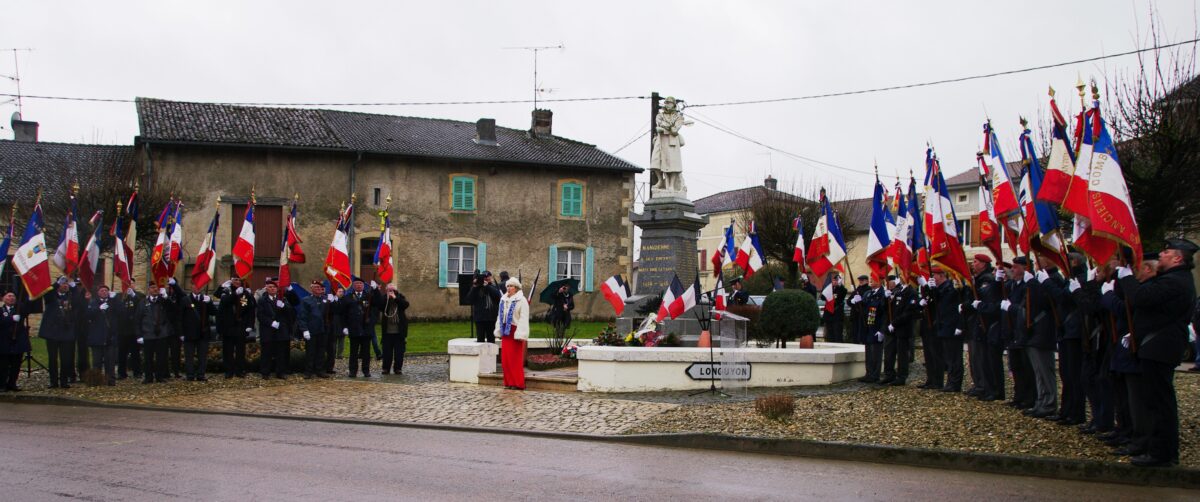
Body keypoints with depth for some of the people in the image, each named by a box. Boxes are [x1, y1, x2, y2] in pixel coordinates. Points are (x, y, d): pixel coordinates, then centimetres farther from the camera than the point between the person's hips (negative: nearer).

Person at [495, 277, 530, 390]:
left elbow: (523, 319, -15)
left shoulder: (521, 300, -9)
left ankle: (518, 383, 2)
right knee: (505, 359, 7)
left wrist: (520, 334, -20)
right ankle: (509, 382, 15)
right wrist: (499, 331, 15)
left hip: (515, 332, -7)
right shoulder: (503, 299, 12)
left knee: (515, 359, -5)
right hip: (505, 332, 7)